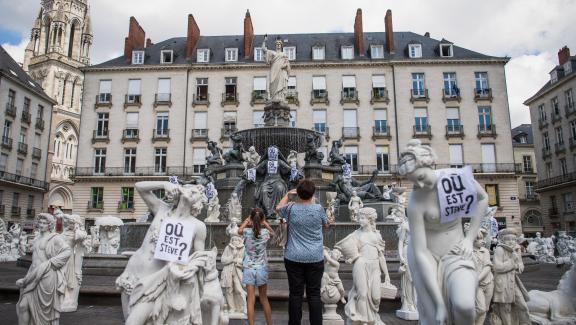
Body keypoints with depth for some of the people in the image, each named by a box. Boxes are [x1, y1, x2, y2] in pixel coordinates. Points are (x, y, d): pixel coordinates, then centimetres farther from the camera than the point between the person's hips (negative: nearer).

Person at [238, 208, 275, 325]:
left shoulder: (247, 232, -12)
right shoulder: (265, 232, -9)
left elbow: (239, 230, 12)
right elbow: (272, 232, 15)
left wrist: (246, 221, 18)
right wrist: (265, 223, 11)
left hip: (249, 268, -1)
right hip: (262, 268, 1)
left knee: (251, 300, 2)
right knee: (264, 299, 14)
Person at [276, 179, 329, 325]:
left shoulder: (291, 208, -5)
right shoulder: (318, 208, -8)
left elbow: (278, 207, 19)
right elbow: (326, 225, 13)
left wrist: (288, 193, 29)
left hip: (294, 258, 1)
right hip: (315, 258, 0)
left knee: (295, 294, 7)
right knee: (314, 294, 6)